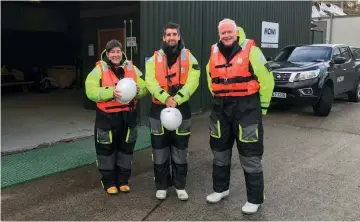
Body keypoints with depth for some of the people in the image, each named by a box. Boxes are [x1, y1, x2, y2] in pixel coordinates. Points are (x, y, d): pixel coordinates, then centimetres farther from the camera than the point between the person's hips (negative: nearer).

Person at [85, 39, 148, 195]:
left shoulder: (132, 68, 6)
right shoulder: (99, 70, -5)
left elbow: (145, 88, 5)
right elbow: (91, 91, -15)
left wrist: (137, 90, -18)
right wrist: (111, 92, -28)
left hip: (128, 115, 3)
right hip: (107, 116, -3)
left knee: (126, 148, 12)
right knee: (107, 149, 6)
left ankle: (123, 180, 28)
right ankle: (109, 182, 22)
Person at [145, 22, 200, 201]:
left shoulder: (189, 58, 2)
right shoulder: (154, 59, 4)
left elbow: (192, 82, -10)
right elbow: (150, 82, -8)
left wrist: (176, 99, -21)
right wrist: (165, 98, -21)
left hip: (181, 109, -1)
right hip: (159, 109, 1)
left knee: (180, 151, 8)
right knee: (160, 151, 7)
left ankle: (180, 186, 21)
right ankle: (161, 186, 20)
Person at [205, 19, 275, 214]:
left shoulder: (250, 50, -10)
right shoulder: (214, 53, 6)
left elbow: (266, 79, -6)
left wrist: (262, 106, -2)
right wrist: (219, 99, 16)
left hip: (247, 108, -6)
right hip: (221, 108, 6)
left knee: (250, 155, 1)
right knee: (219, 151, 16)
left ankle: (255, 199, 15)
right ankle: (220, 189, 36)